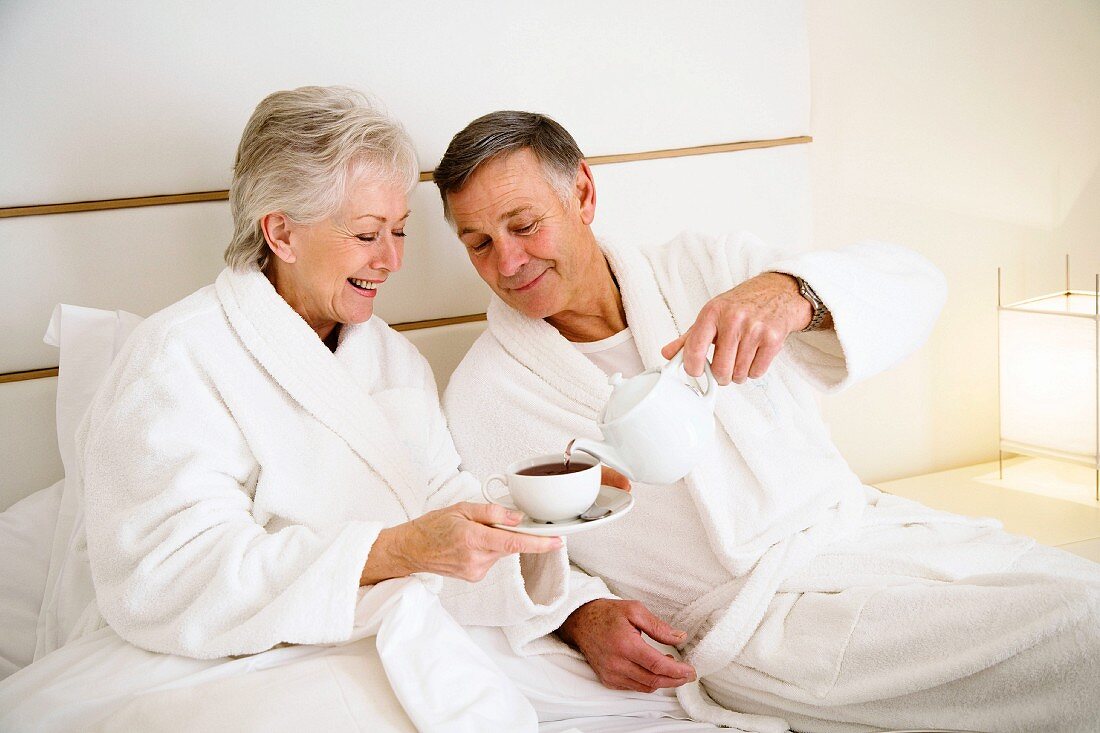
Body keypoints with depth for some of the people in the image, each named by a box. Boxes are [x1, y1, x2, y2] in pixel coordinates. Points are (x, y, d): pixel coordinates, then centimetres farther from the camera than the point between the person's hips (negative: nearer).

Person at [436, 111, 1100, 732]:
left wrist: (793, 293, -26)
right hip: (754, 617, -5)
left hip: (868, 524, 5)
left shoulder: (705, 270, 6)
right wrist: (583, 620, -14)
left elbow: (912, 281, -4)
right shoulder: (482, 397, 1)